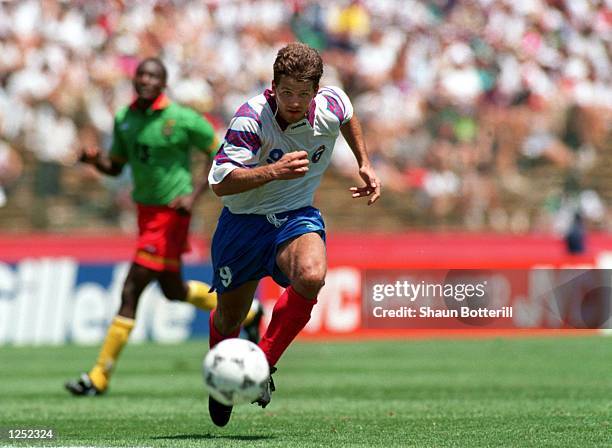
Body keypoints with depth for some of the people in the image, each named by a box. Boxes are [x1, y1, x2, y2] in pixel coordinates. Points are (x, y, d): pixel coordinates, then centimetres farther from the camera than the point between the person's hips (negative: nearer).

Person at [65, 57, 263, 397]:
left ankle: (99, 377, -9)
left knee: (131, 291, -13)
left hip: (171, 213, -8)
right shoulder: (124, 119, 4)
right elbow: (115, 166, 14)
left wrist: (194, 194, -15)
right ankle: (246, 314, 44)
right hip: (146, 211, 8)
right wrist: (95, 160, -9)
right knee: (173, 291, 20)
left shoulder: (183, 120, -14)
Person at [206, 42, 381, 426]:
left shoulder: (331, 105, -13)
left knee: (311, 277, -32)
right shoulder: (252, 118, -25)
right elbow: (220, 182, -33)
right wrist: (274, 170, -45)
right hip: (244, 220, -2)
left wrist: (365, 164, 16)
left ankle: (264, 365, -17)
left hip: (297, 215, 2)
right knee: (229, 319, 11)